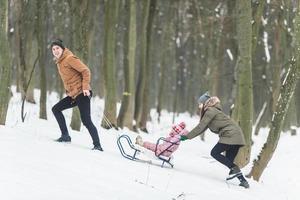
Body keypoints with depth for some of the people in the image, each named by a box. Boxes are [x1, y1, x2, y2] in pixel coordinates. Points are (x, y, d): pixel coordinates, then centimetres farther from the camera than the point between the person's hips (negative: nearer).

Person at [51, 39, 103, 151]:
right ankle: (65, 136, 13)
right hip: (72, 95, 10)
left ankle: (97, 145, -12)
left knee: (86, 121, -14)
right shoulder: (59, 62, 15)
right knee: (56, 109, 11)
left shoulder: (69, 58, -12)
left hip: (81, 93, -10)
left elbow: (85, 71, -16)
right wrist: (67, 91, 16)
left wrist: (85, 87, -22)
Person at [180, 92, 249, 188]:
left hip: (230, 135, -10)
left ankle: (235, 169, -13)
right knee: (229, 161, 9)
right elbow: (202, 128, 22)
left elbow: (200, 127, -10)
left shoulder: (210, 111, -7)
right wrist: (187, 135, 16)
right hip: (236, 136, 10)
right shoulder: (210, 111, 23)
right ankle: (243, 180, 3)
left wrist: (187, 137, -5)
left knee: (215, 153, -6)